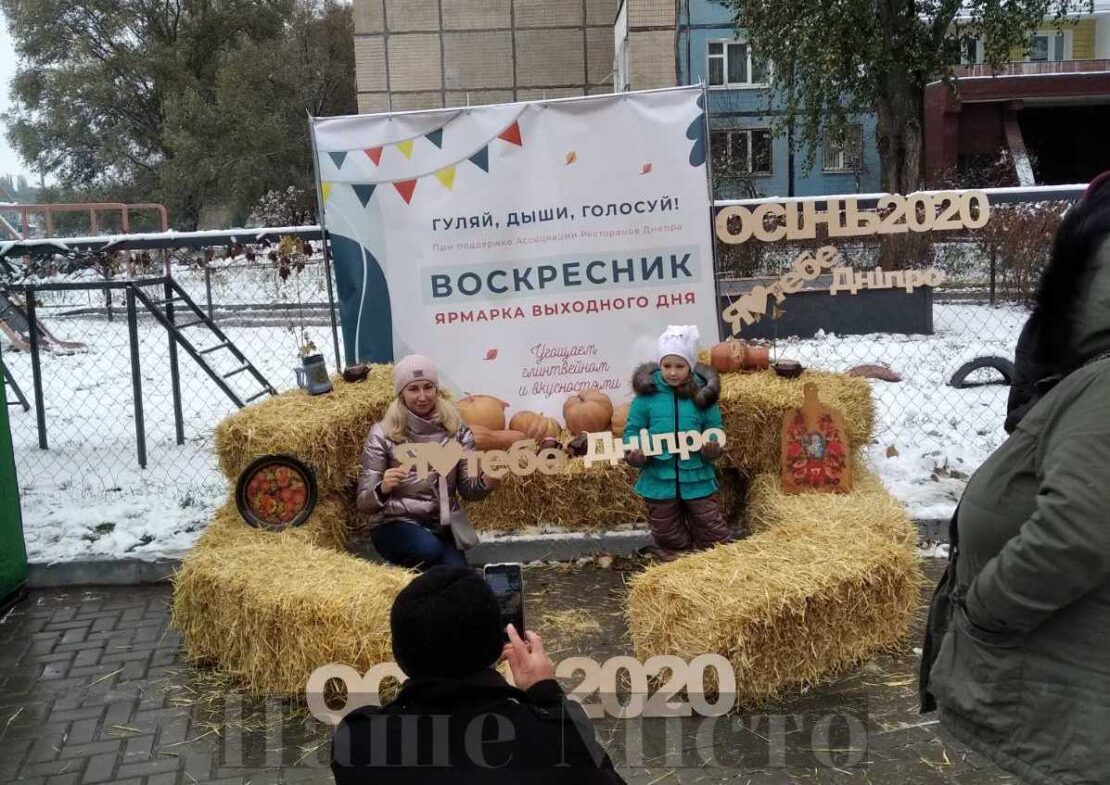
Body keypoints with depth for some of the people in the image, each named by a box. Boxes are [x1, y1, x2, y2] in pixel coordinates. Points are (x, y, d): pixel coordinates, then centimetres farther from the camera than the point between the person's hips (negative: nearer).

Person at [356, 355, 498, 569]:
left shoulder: (456, 429, 3)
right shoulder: (382, 434, -5)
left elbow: (468, 490, 3)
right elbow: (363, 502, -6)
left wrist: (488, 479, -20)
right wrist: (383, 488, -29)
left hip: (444, 526, 2)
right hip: (396, 524, -2)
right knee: (429, 548, -33)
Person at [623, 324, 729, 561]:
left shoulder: (702, 392, -3)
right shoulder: (648, 391, -4)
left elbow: (715, 429, 2)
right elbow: (633, 429, 1)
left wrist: (713, 446, -19)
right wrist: (634, 451, -18)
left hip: (697, 478, 0)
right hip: (659, 479, 0)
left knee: (715, 537, 7)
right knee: (670, 539, 15)